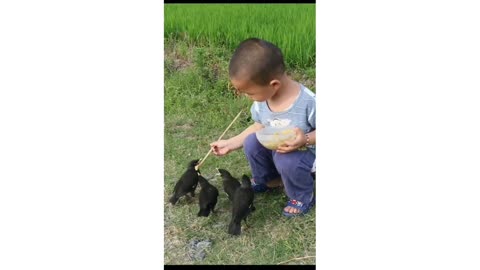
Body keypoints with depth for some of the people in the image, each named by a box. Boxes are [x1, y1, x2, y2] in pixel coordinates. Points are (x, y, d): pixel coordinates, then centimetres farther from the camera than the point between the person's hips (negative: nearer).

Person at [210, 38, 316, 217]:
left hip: (304, 153, -6)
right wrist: (231, 144, 0)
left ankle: (303, 197, -1)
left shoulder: (308, 102, -32)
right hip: (274, 147, 6)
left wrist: (305, 140, -38)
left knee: (286, 160, -33)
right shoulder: (262, 97, -13)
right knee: (251, 142, -15)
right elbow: (260, 126, 3)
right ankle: (267, 179, 14)